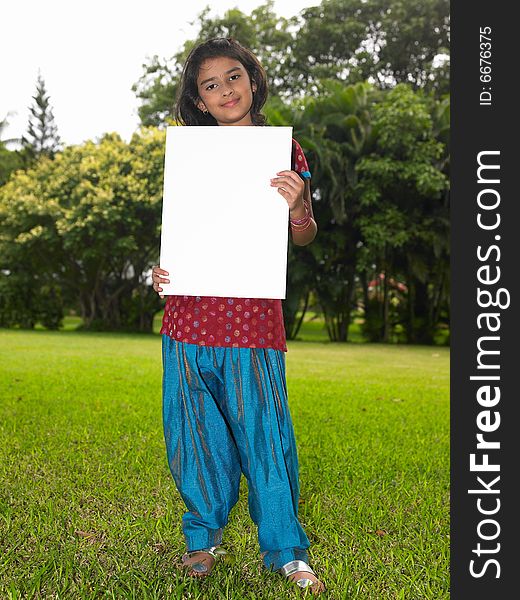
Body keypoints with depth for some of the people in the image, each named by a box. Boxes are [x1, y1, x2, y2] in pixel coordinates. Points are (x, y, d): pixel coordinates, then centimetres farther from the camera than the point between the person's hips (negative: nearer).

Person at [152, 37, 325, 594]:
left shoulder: (282, 149, 5)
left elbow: (304, 239, 4)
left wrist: (296, 204, -17)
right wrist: (160, 268, -1)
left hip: (253, 313, -3)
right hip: (188, 308, 3)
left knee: (263, 430, 0)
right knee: (194, 430, 9)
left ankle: (286, 552, 18)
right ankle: (203, 537, 29)